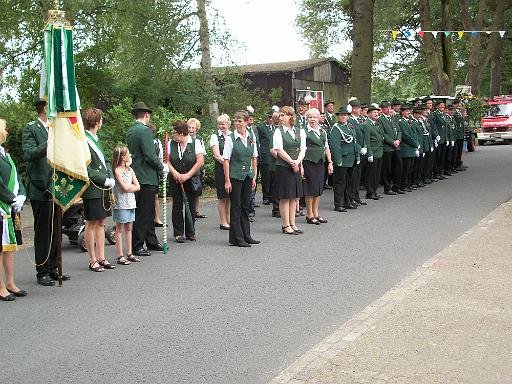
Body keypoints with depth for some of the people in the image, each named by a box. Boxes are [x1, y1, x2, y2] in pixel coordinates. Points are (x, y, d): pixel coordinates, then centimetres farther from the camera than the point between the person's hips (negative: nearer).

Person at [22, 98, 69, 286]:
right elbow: (28, 154, -21)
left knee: (56, 232, 12)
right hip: (41, 190, -7)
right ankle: (42, 272, 9)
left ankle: (53, 269, 22)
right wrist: (48, 144, -34)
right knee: (42, 233, 0)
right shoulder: (31, 129, -7)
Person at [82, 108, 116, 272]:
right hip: (92, 190, -9)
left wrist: (111, 179, 2)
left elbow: (105, 162, 17)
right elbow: (86, 169, -19)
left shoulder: (96, 139, 14)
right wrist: (105, 180, -16)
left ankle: (101, 257, 19)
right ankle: (92, 260, 9)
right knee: (91, 224, 1)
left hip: (104, 189, 9)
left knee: (101, 223, 12)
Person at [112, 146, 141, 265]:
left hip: (130, 202, 7)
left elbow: (137, 186, 6)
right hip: (120, 203, -7)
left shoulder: (130, 170, 11)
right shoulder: (117, 171, -10)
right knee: (120, 229, 0)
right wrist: (132, 186, 1)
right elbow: (125, 188, -15)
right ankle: (120, 256, 2)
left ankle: (129, 253, 17)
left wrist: (130, 187, -9)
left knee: (128, 228, 11)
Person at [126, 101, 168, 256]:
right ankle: (136, 246, 2)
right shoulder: (145, 130, -15)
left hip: (136, 176, 10)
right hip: (146, 177, -10)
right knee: (143, 213, -3)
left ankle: (151, 242, 27)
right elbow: (150, 155, -21)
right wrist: (161, 168, -5)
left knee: (149, 211, 18)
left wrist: (159, 166, 19)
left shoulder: (130, 131, 13)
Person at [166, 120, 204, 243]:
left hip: (191, 180, -2)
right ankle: (178, 233, 11)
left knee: (191, 206, 3)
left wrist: (187, 175, -13)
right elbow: (167, 160, 1)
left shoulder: (195, 143, -6)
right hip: (175, 181, 2)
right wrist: (174, 173, -15)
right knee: (177, 206, 2)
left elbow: (200, 161, -10)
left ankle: (190, 233, 15)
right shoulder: (171, 143, 3)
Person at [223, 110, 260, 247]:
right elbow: (226, 160, -9)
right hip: (235, 176, -5)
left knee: (246, 206, 12)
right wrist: (227, 180, -12)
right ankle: (236, 238, 7)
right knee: (236, 207, 0)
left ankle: (246, 235, 21)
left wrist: (254, 176, 9)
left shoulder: (252, 137, 6)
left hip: (248, 175, 5)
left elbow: (254, 158, 12)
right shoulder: (230, 138, -8)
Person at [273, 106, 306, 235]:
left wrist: (297, 162, -11)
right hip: (283, 167, -5)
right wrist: (291, 162, -14)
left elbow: (303, 149, 5)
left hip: (296, 167, 5)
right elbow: (279, 150, -11)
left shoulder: (300, 131, 8)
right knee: (285, 197, -1)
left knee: (294, 197, 9)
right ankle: (286, 225, 5)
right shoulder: (278, 131, -4)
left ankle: (292, 224, 17)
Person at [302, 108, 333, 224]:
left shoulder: (323, 131, 12)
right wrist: (301, 166, -17)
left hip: (320, 162, 6)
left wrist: (330, 162, 13)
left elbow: (326, 148, 18)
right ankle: (309, 215, 9)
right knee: (310, 188, -2)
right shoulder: (304, 131, -8)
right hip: (308, 162, -6)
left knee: (319, 188, 9)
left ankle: (316, 213, 19)